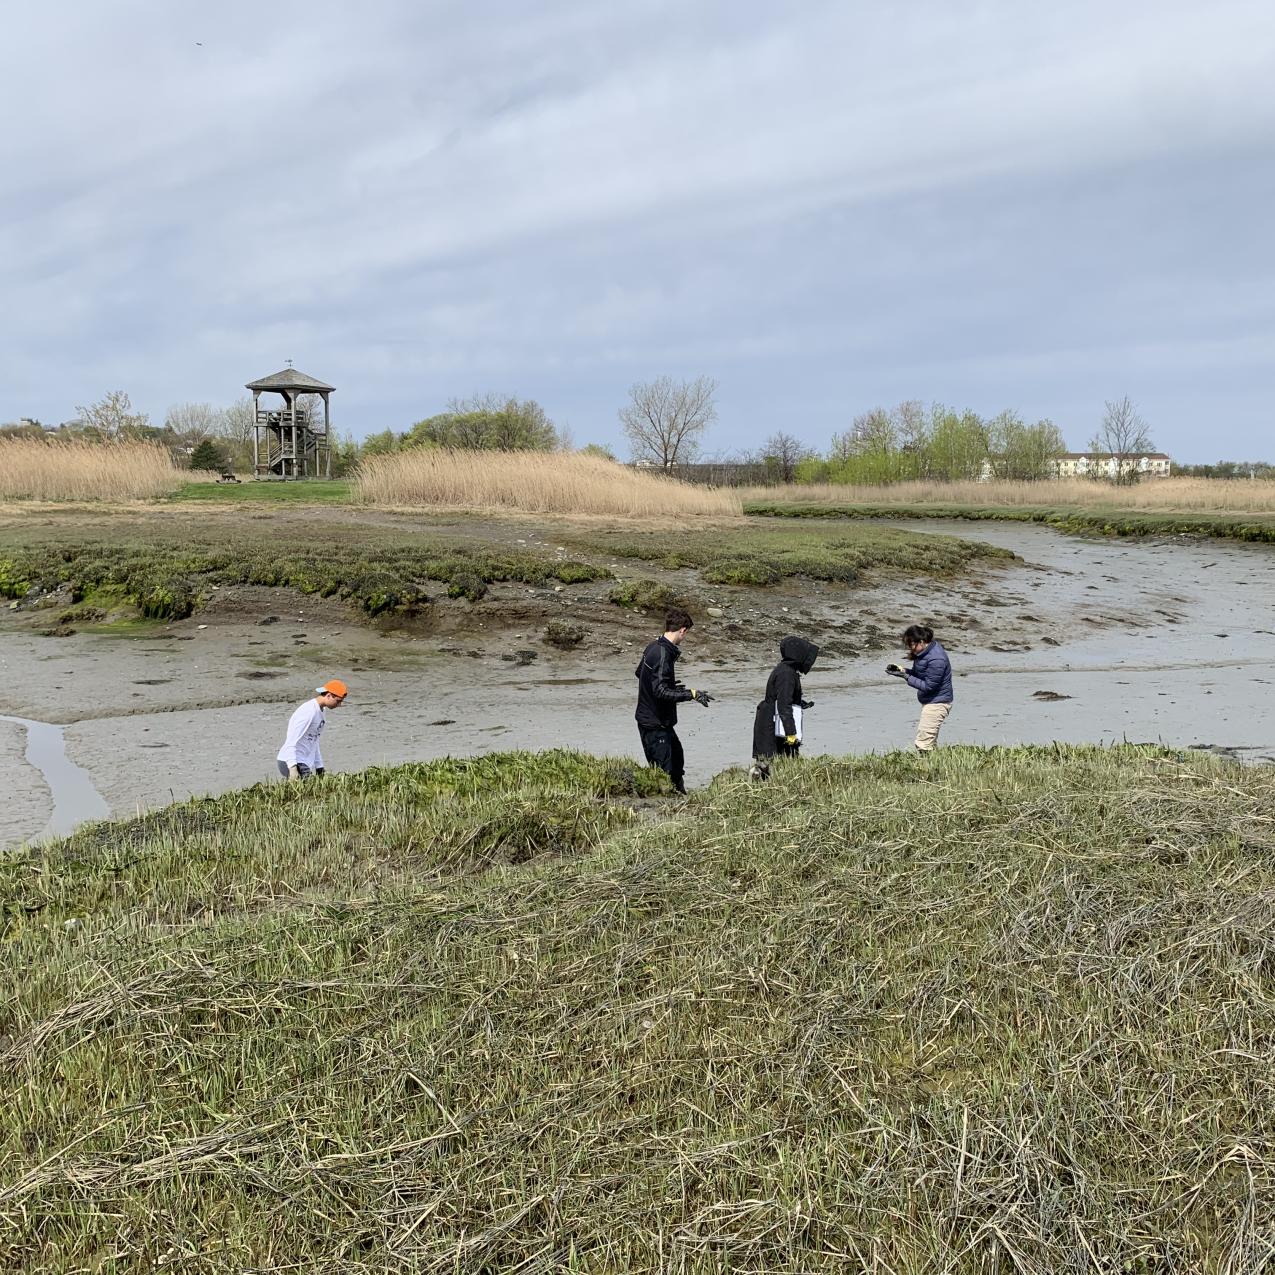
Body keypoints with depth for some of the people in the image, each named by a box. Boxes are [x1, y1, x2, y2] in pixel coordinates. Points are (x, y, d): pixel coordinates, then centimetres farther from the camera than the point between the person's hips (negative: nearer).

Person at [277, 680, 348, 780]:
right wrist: (292, 767, -29)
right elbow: (291, 741, -21)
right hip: (290, 763, -10)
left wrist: (319, 768, 21)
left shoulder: (323, 711, 14)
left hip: (304, 764, 10)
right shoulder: (309, 711, -16)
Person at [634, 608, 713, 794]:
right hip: (654, 724, -11)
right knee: (663, 771, -7)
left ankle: (679, 793, 43)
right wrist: (691, 694, -25)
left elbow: (639, 672, 21)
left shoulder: (653, 647, 4)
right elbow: (661, 691, -30)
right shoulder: (663, 654, -25)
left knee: (676, 757, 26)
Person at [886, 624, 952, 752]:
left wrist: (906, 677, -22)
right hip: (929, 702, 11)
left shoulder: (936, 659, -26)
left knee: (922, 744, -12)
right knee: (931, 743, 16)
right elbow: (917, 673, 13)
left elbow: (928, 686, -23)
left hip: (937, 703, -11)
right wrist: (901, 670, -4)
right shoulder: (924, 652, 3)